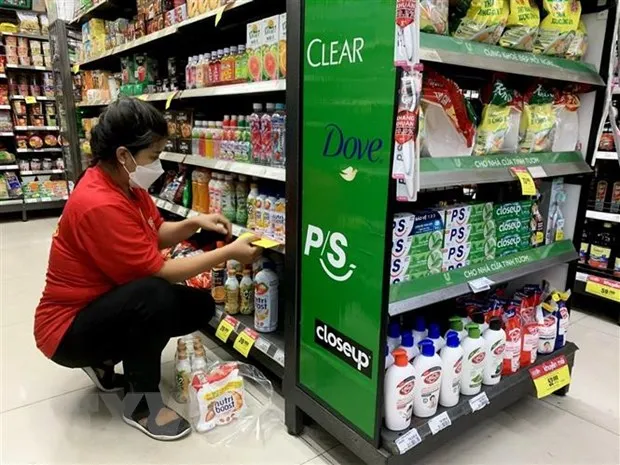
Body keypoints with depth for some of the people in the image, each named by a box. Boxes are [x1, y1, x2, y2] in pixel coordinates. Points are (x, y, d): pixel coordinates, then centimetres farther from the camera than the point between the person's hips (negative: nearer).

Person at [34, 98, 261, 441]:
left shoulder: (124, 182, -1)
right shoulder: (100, 205, -31)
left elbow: (157, 234, 7)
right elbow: (159, 271, -28)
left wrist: (195, 223, -11)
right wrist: (229, 253, -23)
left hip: (102, 305, 9)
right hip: (69, 328, -9)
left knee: (201, 305, 2)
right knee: (155, 295, -37)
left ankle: (105, 360, 14)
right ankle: (141, 402, -12)